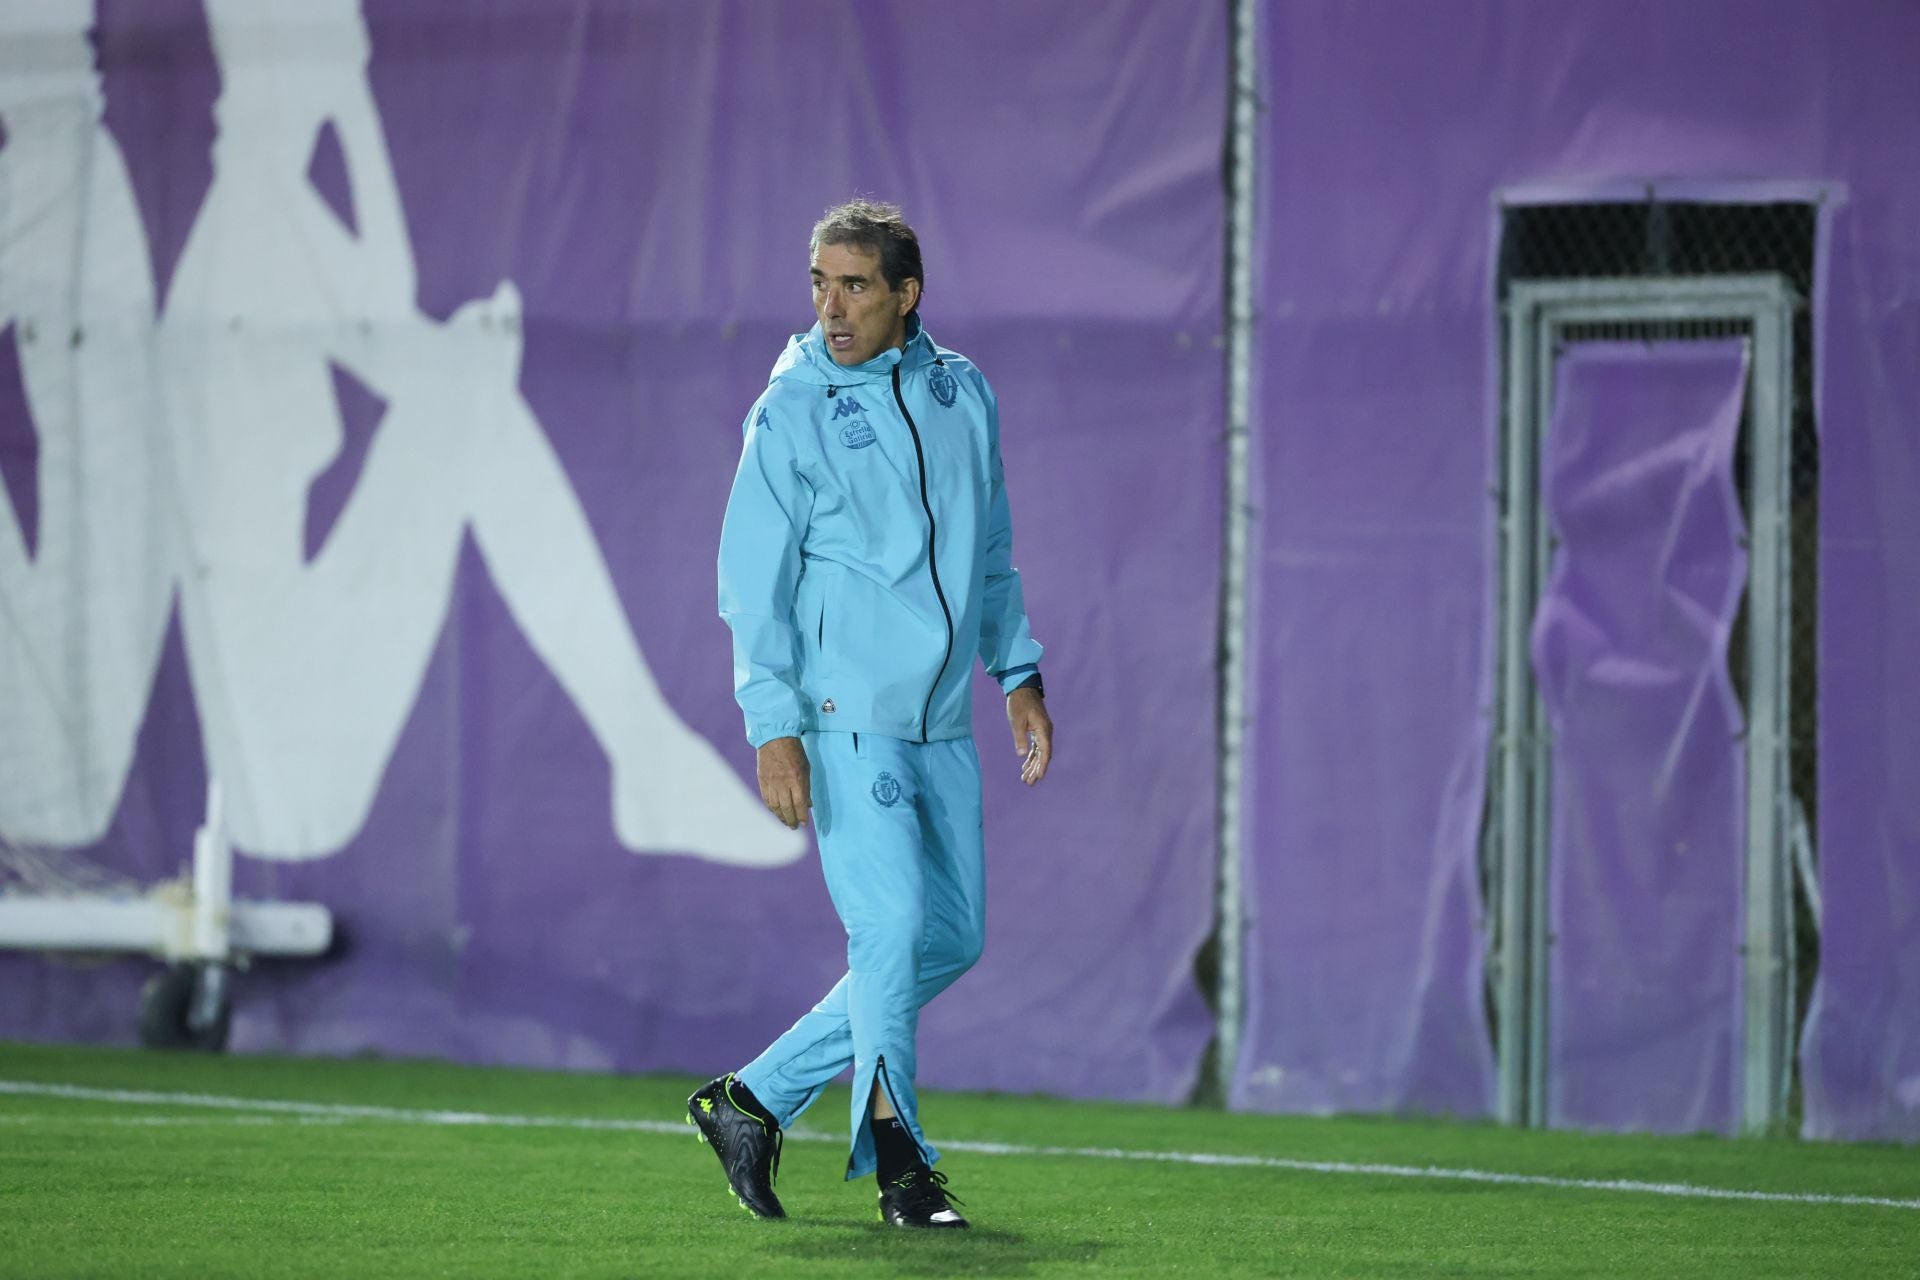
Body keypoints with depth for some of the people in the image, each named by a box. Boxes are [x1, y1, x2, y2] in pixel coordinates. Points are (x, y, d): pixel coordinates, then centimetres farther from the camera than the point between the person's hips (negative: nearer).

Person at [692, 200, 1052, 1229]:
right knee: (893, 928, -13)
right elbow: (751, 581, -9)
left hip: (942, 722, 6)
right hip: (843, 718, -6)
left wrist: (1019, 675, 14)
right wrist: (773, 730, -17)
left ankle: (757, 1101, 17)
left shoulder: (962, 392, 9)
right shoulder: (793, 412, -7)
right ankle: (895, 1159, -1)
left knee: (951, 939, 8)